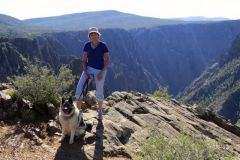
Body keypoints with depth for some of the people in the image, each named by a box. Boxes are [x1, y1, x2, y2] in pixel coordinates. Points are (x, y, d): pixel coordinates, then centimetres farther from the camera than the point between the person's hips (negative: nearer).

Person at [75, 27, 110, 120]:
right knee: (79, 88, -12)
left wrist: (102, 73, -16)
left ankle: (100, 110, 30)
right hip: (89, 68, 3)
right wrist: (85, 72, -11)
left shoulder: (103, 46, -10)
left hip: (100, 70, -3)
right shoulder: (87, 45, -1)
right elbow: (84, 60, 1)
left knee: (99, 92, 2)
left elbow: (107, 60, -8)